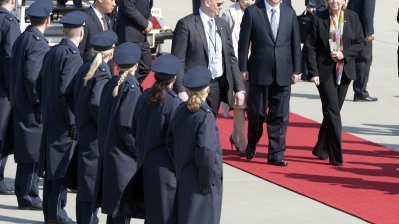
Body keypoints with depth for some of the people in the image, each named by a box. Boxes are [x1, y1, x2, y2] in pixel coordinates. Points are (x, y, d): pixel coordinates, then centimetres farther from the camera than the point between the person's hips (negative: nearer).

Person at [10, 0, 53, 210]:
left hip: (20, 104, 9)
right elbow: (32, 76, -24)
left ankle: (24, 192, 20)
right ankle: (29, 196, 0)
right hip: (33, 108, -9)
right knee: (34, 151, -3)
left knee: (26, 152, 14)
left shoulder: (21, 39, 10)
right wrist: (39, 102, -16)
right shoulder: (38, 43, -18)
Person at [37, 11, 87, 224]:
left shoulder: (51, 53, 7)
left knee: (52, 168, 14)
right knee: (62, 168, -2)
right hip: (64, 125, -9)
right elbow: (65, 92, -24)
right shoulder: (72, 56, -19)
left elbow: (40, 85, 14)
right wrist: (72, 122, -18)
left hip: (50, 120, 9)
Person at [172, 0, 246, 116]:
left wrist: (239, 88, 8)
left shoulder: (223, 24, 11)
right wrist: (181, 91, -17)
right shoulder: (186, 25, -8)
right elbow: (178, 61, -10)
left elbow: (231, 58, 14)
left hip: (218, 86, 6)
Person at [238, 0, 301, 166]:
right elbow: (244, 42, -1)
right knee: (256, 113, 8)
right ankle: (251, 146, 32)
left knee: (280, 116, 1)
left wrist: (296, 70, 5)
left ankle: (276, 155, 7)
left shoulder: (290, 13, 7)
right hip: (259, 72, -2)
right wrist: (243, 68, -4)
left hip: (283, 73, 2)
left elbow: (295, 43, 9)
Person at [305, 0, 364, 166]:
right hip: (324, 71, -4)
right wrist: (313, 72, -12)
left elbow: (359, 43, 7)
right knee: (332, 111, -9)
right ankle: (336, 156, -8)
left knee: (332, 111, 12)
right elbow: (310, 46, -5)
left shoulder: (352, 18, 4)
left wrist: (344, 54, -12)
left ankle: (321, 149, 28)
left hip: (344, 71, 4)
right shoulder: (318, 18, -5)